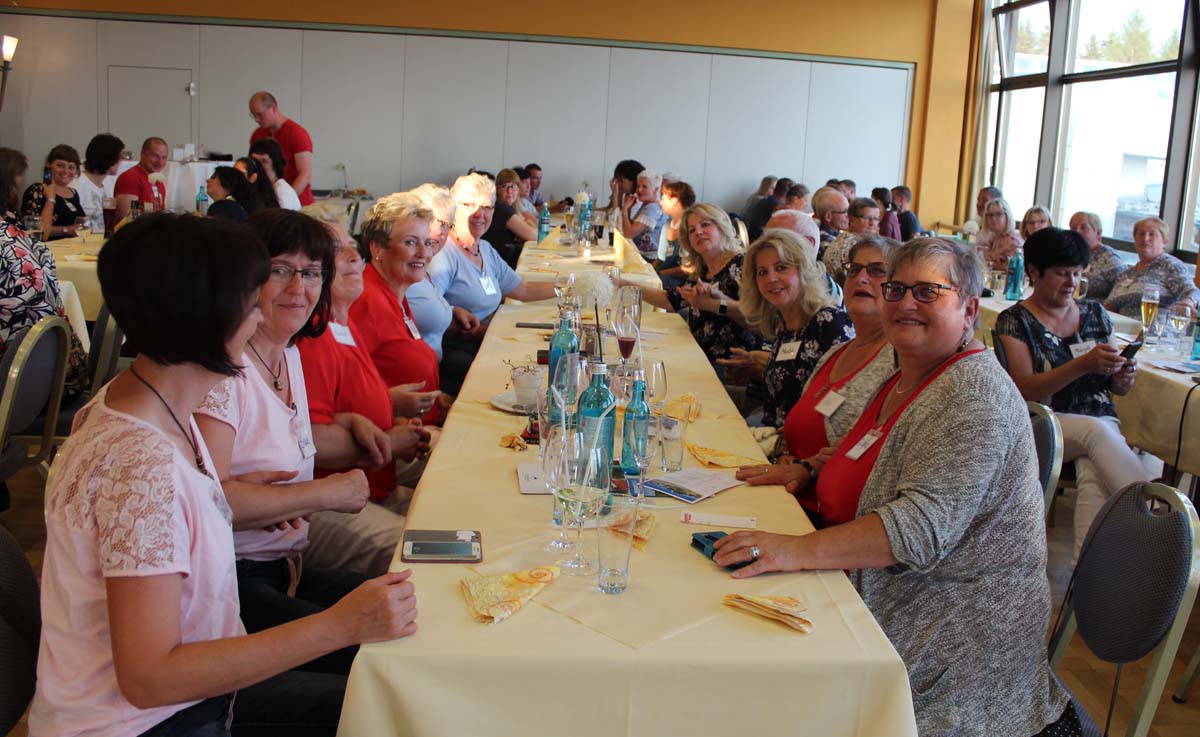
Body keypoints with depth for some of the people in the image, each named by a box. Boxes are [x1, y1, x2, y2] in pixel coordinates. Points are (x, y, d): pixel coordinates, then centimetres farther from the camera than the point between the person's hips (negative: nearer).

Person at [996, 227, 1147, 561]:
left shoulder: (1095, 314, 14)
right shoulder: (1015, 321, 1)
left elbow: (1115, 388, 20)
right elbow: (1024, 390, -11)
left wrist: (1123, 377, -6)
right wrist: (1083, 365, -22)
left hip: (1101, 419, 3)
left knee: (1093, 478, -33)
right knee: (1096, 431, -37)